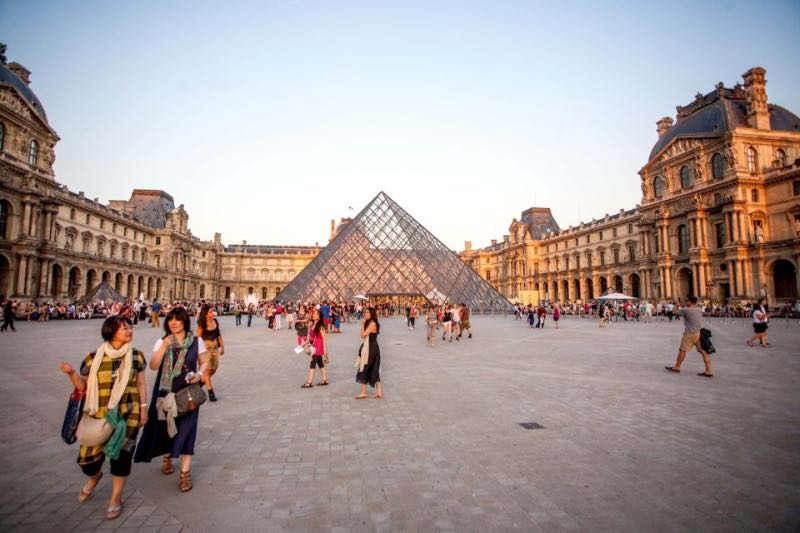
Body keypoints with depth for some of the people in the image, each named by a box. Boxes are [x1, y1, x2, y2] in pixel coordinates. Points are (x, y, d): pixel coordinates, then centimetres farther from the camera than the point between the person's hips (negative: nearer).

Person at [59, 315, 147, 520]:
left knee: (121, 455, 8)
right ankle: (95, 476, 44)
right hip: (99, 415, 0)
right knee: (87, 457, 5)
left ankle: (115, 499, 30)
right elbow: (83, 386, 2)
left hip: (127, 415, 0)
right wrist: (71, 373, -16)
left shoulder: (136, 356, -3)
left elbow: (141, 384, 3)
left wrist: (143, 408, 2)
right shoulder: (94, 358, -6)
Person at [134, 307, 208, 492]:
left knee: (186, 430, -2)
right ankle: (167, 456, 46)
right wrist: (164, 347, -22)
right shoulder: (161, 342, -2)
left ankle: (185, 473, 9)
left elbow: (204, 362, 5)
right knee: (165, 426, 16)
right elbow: (153, 366, -10)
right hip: (165, 391, 2)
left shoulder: (196, 342, -4)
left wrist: (199, 374, -15)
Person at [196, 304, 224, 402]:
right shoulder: (201, 324, -12)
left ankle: (203, 380, 39)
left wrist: (222, 346, 11)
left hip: (215, 347, 5)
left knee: (214, 369, 13)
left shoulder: (215, 321, 1)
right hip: (205, 347, -5)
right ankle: (210, 392, 7)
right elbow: (199, 337, -8)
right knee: (207, 369, 0)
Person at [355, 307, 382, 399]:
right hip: (368, 348, 10)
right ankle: (379, 391, 17)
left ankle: (363, 393, 6)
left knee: (364, 369, -2)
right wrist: (364, 323, 7)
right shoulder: (369, 323, 13)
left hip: (371, 349, -10)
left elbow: (363, 335, -20)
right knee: (373, 370, 12)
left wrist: (362, 324, -15)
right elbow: (365, 336, 9)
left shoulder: (372, 324, -17)